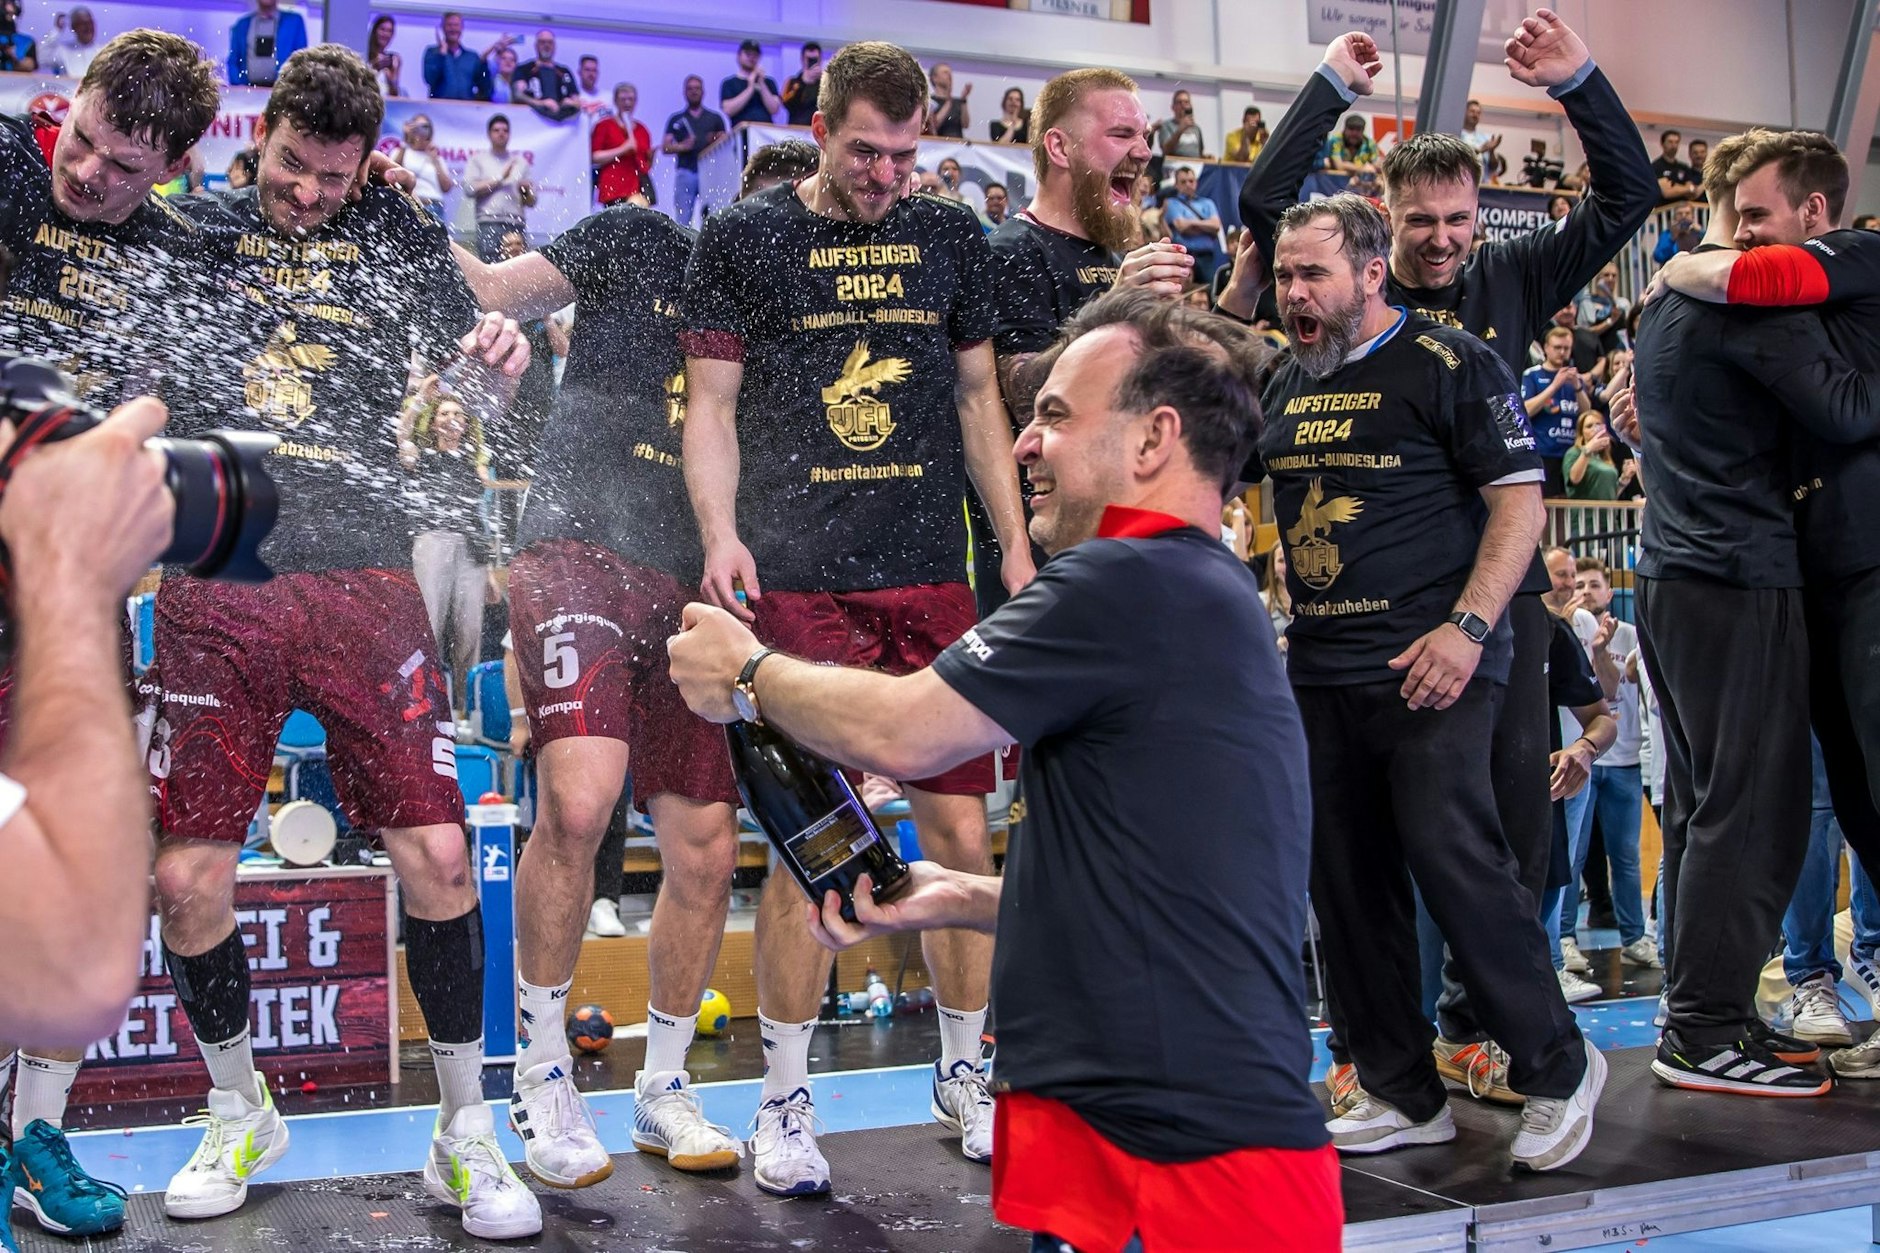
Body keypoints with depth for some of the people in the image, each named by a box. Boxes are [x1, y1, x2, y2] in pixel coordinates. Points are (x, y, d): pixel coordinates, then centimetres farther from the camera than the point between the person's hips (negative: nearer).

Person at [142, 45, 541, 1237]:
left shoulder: (397, 235, 9)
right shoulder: (191, 230, 8)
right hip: (215, 588, 1)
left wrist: (497, 357, -18)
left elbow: (476, 386, 5)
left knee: (437, 854, -8)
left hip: (364, 578, 0)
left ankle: (467, 1135, 9)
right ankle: (239, 1112, 24)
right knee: (186, 877, -2)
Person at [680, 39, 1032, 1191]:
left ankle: (965, 1071, 23)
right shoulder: (745, 240, 4)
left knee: (961, 827, 5)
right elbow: (711, 405, 3)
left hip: (934, 575, 3)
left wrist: (1016, 542, 10)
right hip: (799, 579, -3)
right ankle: (787, 1099, 13)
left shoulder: (951, 238, 13)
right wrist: (720, 534, -12)